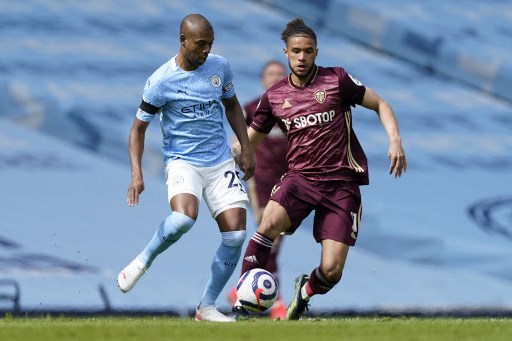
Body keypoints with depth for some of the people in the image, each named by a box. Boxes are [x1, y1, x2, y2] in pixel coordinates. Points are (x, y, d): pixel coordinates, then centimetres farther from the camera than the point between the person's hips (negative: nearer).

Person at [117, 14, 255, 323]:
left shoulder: (220, 67, 2)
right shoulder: (161, 82, -12)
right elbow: (138, 128, -5)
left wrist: (246, 148, 13)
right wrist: (137, 175, -16)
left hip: (221, 161, 5)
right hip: (182, 161, -5)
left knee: (236, 234, -7)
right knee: (184, 218, -34)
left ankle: (208, 306, 6)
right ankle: (143, 262, -6)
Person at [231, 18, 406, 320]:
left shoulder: (337, 80, -2)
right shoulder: (274, 97, 7)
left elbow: (380, 105, 5)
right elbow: (250, 139, 18)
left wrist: (395, 140, -11)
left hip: (341, 184, -2)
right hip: (300, 178, 2)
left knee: (331, 271, -9)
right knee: (269, 223, -31)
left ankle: (305, 290, 28)